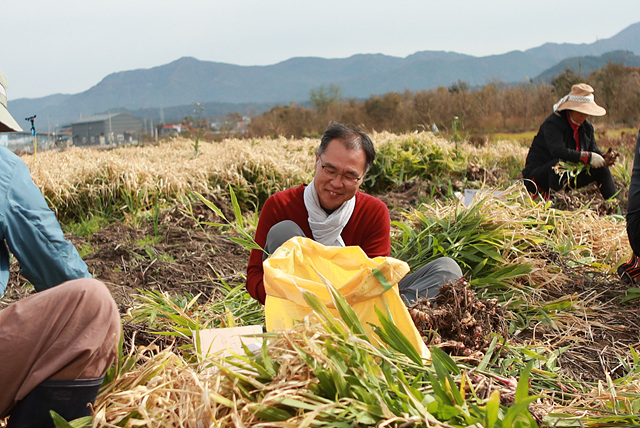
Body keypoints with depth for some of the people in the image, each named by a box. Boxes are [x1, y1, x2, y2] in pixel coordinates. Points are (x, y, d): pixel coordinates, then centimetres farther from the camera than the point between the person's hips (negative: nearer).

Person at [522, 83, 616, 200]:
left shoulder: (587, 127, 8)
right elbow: (558, 151, -32)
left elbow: (594, 150, 7)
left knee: (601, 169, -2)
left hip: (569, 176, 8)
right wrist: (587, 157, -34)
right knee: (561, 162, -38)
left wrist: (604, 158, -18)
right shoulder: (553, 123, -18)